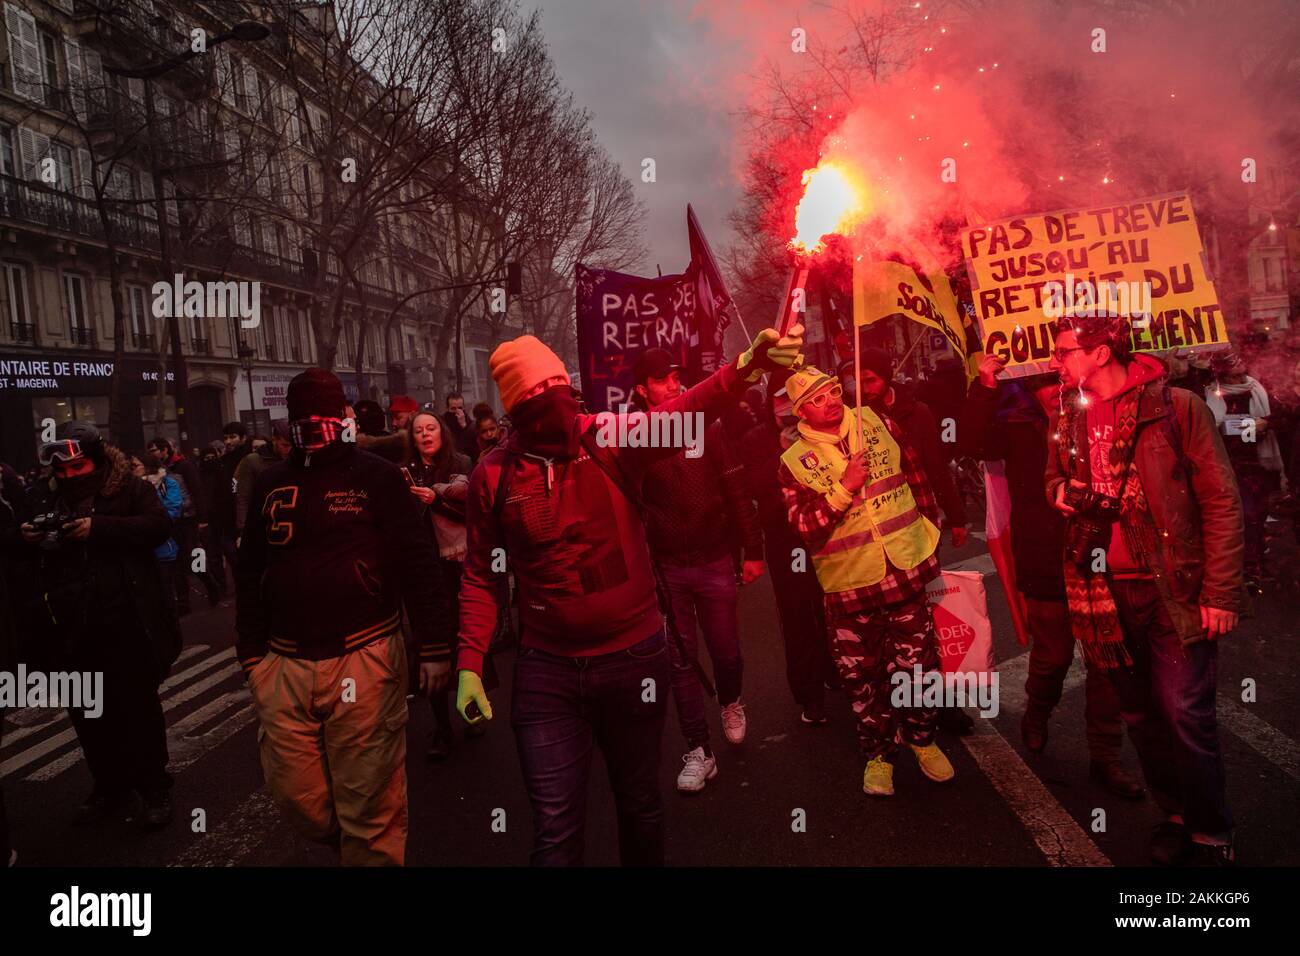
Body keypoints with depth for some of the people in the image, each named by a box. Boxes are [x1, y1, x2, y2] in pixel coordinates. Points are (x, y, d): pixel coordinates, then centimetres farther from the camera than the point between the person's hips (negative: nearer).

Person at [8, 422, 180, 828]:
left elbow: (160, 525, -17)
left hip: (123, 623, -5)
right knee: (87, 713, 15)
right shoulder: (41, 497, 11)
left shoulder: (130, 487, -3)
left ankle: (154, 789, 17)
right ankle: (109, 786, 31)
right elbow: (16, 552, 17)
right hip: (66, 627, 5)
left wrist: (99, 528, -24)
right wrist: (23, 539, -6)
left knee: (137, 706, 4)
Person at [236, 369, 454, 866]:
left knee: (368, 802, 4)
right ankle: (352, 846, 39)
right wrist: (251, 654, 13)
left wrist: (434, 647, -7)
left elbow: (417, 564, -4)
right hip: (286, 665, 4)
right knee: (295, 793, 12)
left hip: (364, 659, -4)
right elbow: (250, 573, 16)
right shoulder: (271, 483, 10)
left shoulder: (376, 475, -2)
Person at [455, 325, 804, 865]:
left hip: (634, 658, 0)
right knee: (555, 831, 7)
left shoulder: (611, 440, -7)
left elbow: (683, 413, -25)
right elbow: (482, 575, 4)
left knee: (640, 805, 20)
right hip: (546, 671, 0)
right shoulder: (493, 475, -4)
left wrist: (746, 366, -43)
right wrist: (470, 662, -2)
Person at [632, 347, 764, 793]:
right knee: (681, 660, 5)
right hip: (664, 567, 0)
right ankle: (698, 751, 18)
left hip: (715, 560, 0)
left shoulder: (707, 428, -2)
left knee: (726, 651, 9)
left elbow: (737, 490, -1)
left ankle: (731, 702, 42)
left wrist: (753, 549, -2)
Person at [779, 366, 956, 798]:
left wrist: (931, 533, 13)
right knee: (863, 678, 10)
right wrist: (844, 489, -24)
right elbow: (805, 530, -14)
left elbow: (918, 478, 11)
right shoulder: (795, 462, -6)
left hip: (907, 572, 2)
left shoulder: (878, 424, 0)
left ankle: (922, 738, 38)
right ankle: (879, 752, 33)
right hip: (849, 585, -1)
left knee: (919, 665, 11)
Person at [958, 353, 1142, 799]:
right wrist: (985, 388, -27)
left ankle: (1105, 756, 22)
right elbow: (972, 442, -17)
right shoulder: (1019, 429, -2)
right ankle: (1036, 715, 42)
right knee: (1052, 656, 11)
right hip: (1046, 565, -2)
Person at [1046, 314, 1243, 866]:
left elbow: (1222, 503, -7)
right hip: (1107, 591, 5)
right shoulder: (1069, 422, 8)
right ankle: (1176, 815, 32)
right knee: (1140, 715, 13)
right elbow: (1054, 479, 25)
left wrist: (1221, 591, -11)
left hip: (1174, 590, -5)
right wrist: (1062, 491, -1)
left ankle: (1211, 835, 17)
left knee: (1185, 714, -3)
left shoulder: (1176, 408, -7)